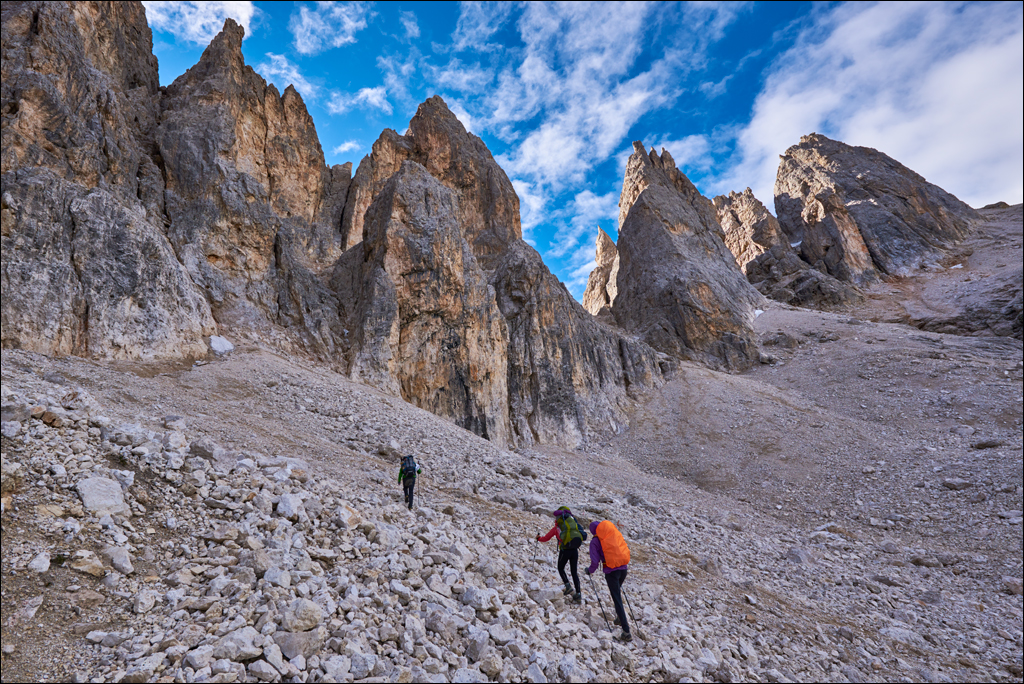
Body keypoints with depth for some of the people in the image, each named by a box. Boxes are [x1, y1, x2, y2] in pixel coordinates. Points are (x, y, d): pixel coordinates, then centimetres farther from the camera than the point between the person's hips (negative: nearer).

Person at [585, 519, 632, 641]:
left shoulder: (595, 541, -3)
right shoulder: (616, 533, 9)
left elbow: (595, 561, -6)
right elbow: (626, 548, 18)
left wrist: (589, 571, 13)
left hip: (611, 571, -5)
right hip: (624, 568, 5)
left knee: (617, 600, 0)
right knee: (617, 593, 30)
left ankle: (626, 632, -1)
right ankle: (620, 618, 37)